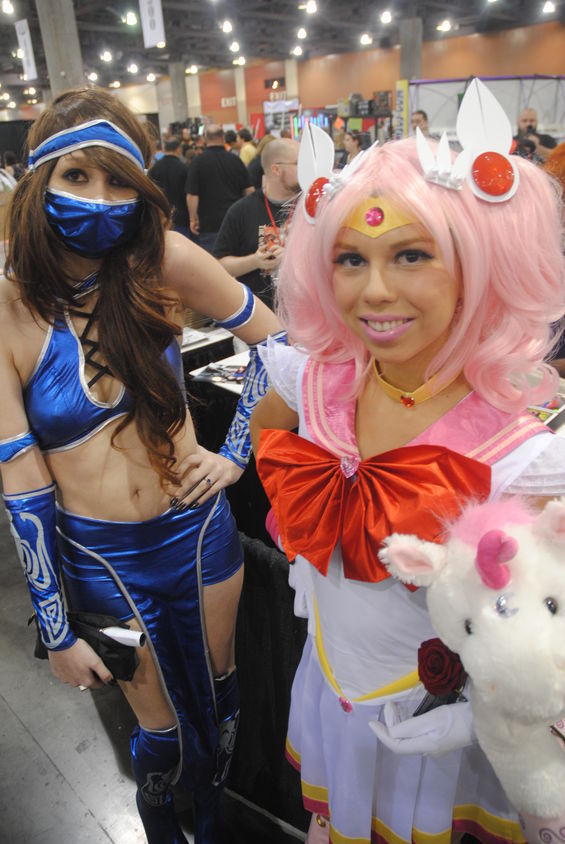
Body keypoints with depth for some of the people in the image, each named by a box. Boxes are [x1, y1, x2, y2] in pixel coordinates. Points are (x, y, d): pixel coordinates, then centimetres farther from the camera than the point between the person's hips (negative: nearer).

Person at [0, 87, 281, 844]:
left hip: (198, 529, 2)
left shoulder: (163, 261, -14)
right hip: (101, 559, -1)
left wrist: (237, 452, -7)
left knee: (219, 690, 25)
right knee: (163, 728, 18)